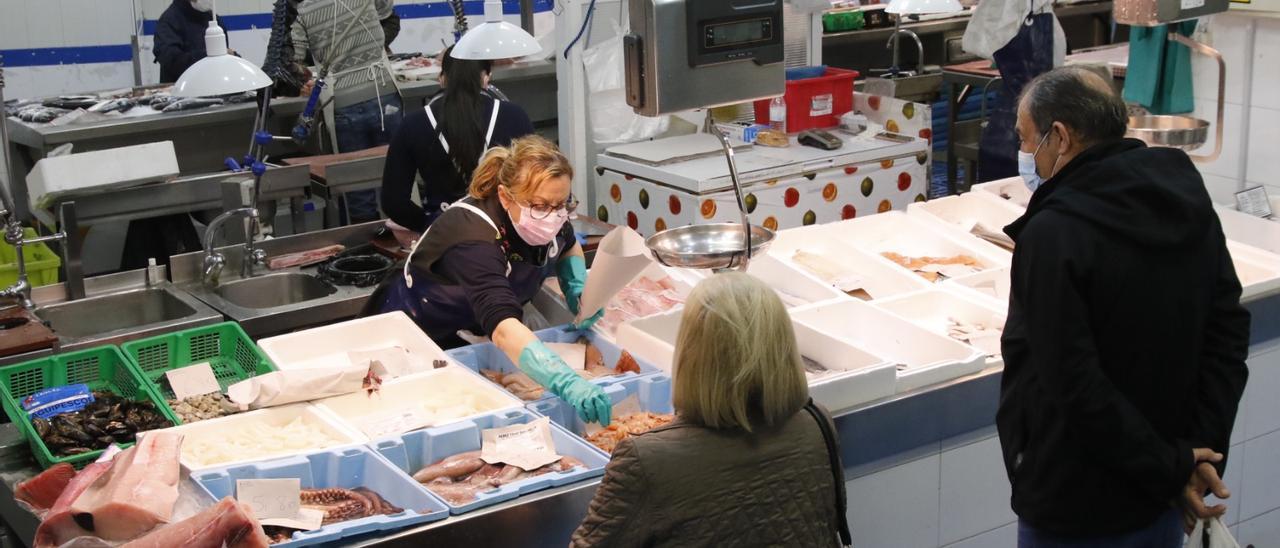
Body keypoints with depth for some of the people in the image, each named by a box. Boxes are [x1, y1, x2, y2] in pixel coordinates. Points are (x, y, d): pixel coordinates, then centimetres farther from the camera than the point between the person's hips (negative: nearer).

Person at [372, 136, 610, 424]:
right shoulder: (474, 239, -41)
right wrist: (566, 382, -70)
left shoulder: (546, 215, -17)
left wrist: (578, 289, -13)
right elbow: (502, 327, -56)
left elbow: (568, 247, 9)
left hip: (472, 335, 7)